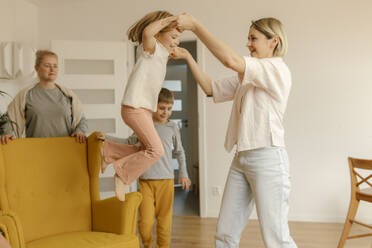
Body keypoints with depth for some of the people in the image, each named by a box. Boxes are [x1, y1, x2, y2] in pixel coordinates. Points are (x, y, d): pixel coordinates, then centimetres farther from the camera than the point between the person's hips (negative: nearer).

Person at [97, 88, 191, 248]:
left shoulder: (172, 127, 5)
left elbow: (179, 152, 14)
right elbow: (129, 142, 17)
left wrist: (183, 174, 12)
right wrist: (107, 138, 11)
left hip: (166, 180, 0)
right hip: (146, 180, 0)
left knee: (164, 219, 3)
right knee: (145, 221, -3)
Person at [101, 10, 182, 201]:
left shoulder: (160, 52, 19)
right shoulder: (149, 46, -8)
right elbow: (147, 32, -32)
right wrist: (169, 18, -19)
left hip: (144, 108, 10)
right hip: (134, 107, -10)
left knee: (148, 151, 14)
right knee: (156, 150, -14)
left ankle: (108, 152, 25)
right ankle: (122, 175, 1)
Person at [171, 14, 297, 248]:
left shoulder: (277, 69, -8)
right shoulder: (246, 78, 20)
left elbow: (231, 60, -22)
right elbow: (210, 87, 20)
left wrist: (195, 25, -17)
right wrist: (188, 57, 12)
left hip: (268, 158, -8)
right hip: (241, 158, 8)